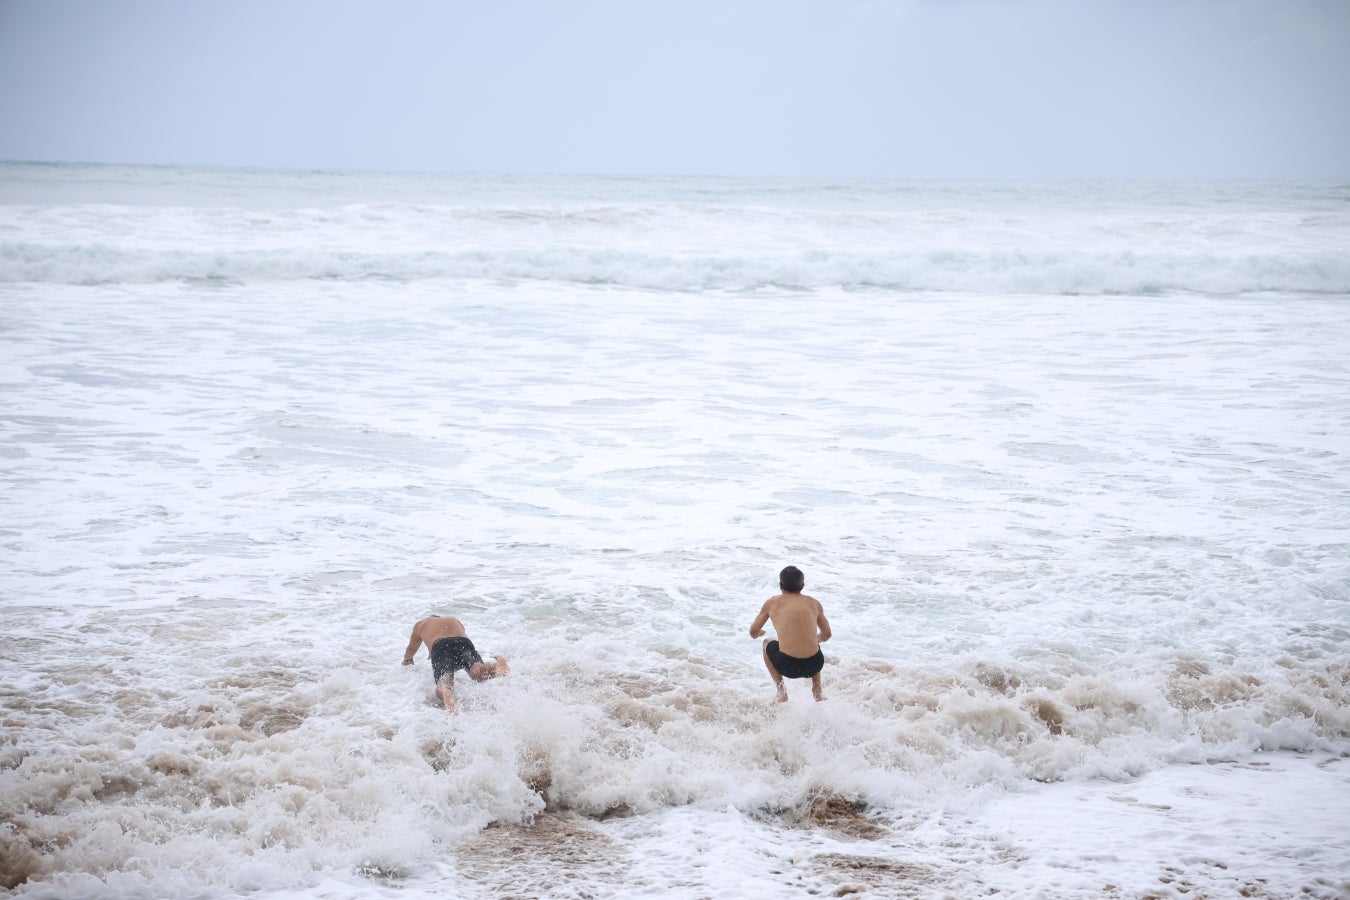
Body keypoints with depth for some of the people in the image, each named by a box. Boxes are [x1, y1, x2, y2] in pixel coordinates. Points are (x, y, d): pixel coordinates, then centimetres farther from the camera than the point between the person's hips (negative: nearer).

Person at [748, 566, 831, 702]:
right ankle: (817, 692, 33)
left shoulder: (772, 603, 9)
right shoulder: (814, 603, 14)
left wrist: (760, 633, 43)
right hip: (813, 666, 3)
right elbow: (826, 635, 25)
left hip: (787, 666, -3)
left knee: (767, 643, 31)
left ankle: (781, 692, 20)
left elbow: (754, 632, 18)